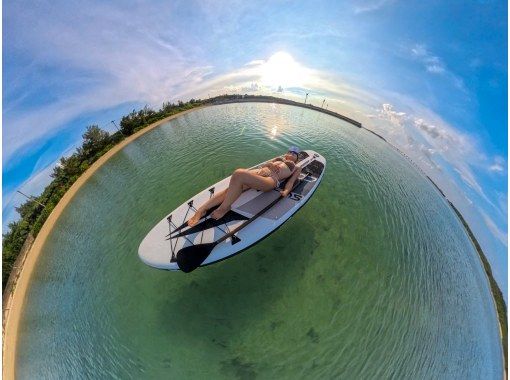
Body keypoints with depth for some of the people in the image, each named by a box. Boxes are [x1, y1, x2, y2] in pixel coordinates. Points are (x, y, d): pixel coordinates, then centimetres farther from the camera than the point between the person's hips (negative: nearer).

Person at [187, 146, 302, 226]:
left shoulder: (297, 168, 26)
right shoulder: (280, 158, 38)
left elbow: (291, 181, 8)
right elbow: (263, 164, 26)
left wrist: (286, 191, -13)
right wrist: (269, 164, 3)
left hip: (271, 180, -5)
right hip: (258, 172, 5)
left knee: (238, 173, -32)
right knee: (231, 189, -22)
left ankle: (223, 208, -22)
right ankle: (202, 209, -25)